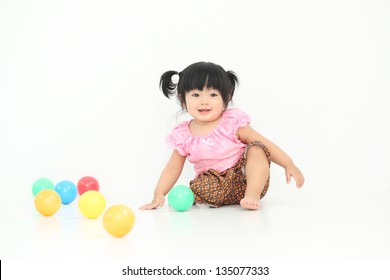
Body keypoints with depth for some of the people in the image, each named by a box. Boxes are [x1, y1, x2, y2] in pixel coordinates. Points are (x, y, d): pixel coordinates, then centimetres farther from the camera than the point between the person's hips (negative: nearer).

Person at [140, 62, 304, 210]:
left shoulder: (233, 122, -8)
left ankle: (252, 193, -33)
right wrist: (158, 195, -11)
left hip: (245, 177, 0)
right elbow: (172, 169, 4)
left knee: (256, 148, -24)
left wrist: (289, 165, -11)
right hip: (214, 184, 1)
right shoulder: (183, 137, -1)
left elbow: (264, 144, -4)